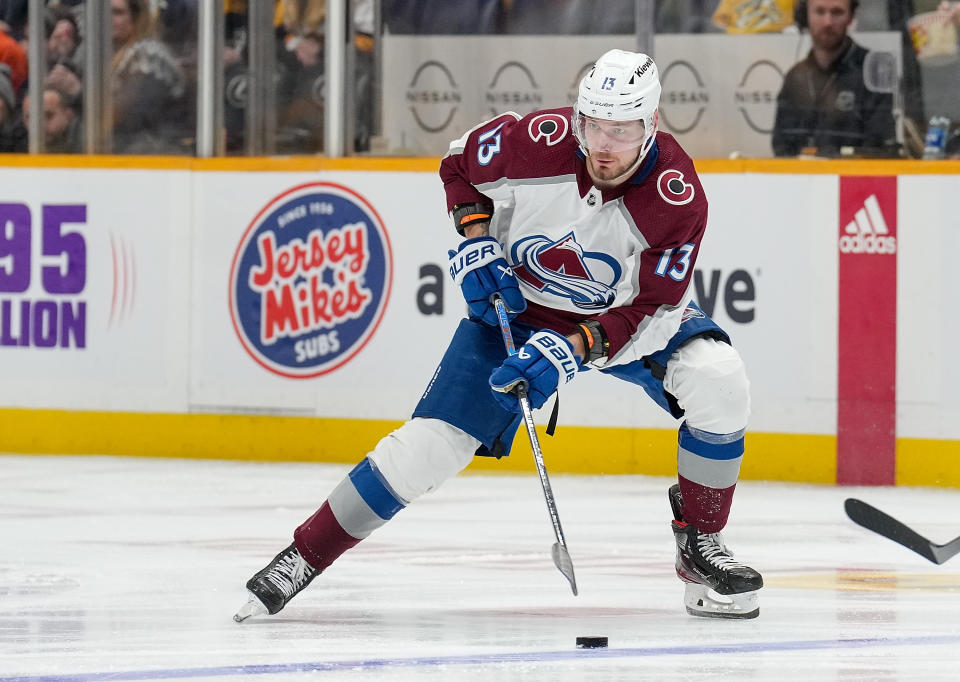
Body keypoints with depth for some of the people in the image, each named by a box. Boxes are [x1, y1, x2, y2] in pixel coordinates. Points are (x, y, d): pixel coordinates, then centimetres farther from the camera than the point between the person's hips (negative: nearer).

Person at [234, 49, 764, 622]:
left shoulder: (678, 197, -30)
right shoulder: (536, 141, -27)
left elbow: (652, 313, -29)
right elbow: (460, 166, -3)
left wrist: (571, 350, -39)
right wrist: (476, 241, -16)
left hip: (625, 310, 0)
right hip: (519, 301, 0)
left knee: (717, 380, -25)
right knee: (435, 440, -11)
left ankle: (700, 547, -7)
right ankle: (305, 557, 1)